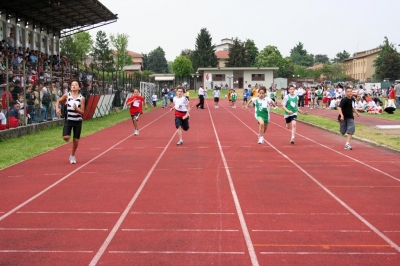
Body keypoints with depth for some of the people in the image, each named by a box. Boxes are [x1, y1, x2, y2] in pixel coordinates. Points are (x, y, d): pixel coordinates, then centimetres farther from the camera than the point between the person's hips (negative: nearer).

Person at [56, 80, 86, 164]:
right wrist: (57, 109, -3)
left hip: (78, 121, 0)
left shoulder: (81, 98, -4)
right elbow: (59, 101, 14)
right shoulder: (67, 95, -3)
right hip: (68, 120, 0)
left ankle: (72, 156, 26)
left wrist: (77, 109, -24)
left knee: (76, 140, 5)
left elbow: (82, 112, -4)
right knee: (66, 137, -18)